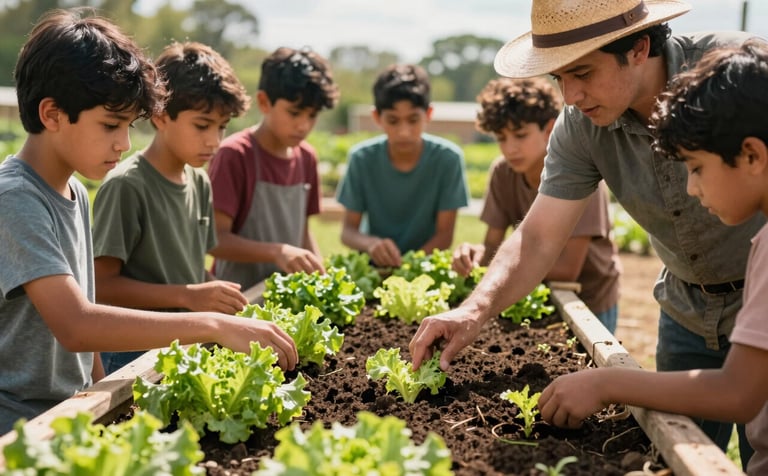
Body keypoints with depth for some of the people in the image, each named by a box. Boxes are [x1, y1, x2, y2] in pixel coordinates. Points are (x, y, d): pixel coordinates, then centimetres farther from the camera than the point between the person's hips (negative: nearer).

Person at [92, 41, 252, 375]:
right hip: (133, 355, -6)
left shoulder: (200, 183, 6)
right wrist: (188, 296, -24)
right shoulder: (126, 185, -15)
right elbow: (101, 284, -17)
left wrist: (222, 297, -4)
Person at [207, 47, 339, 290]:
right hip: (242, 298, -5)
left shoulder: (307, 157, 9)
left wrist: (320, 273, 1)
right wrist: (277, 252, -24)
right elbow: (215, 239, -12)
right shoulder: (235, 154, -9)